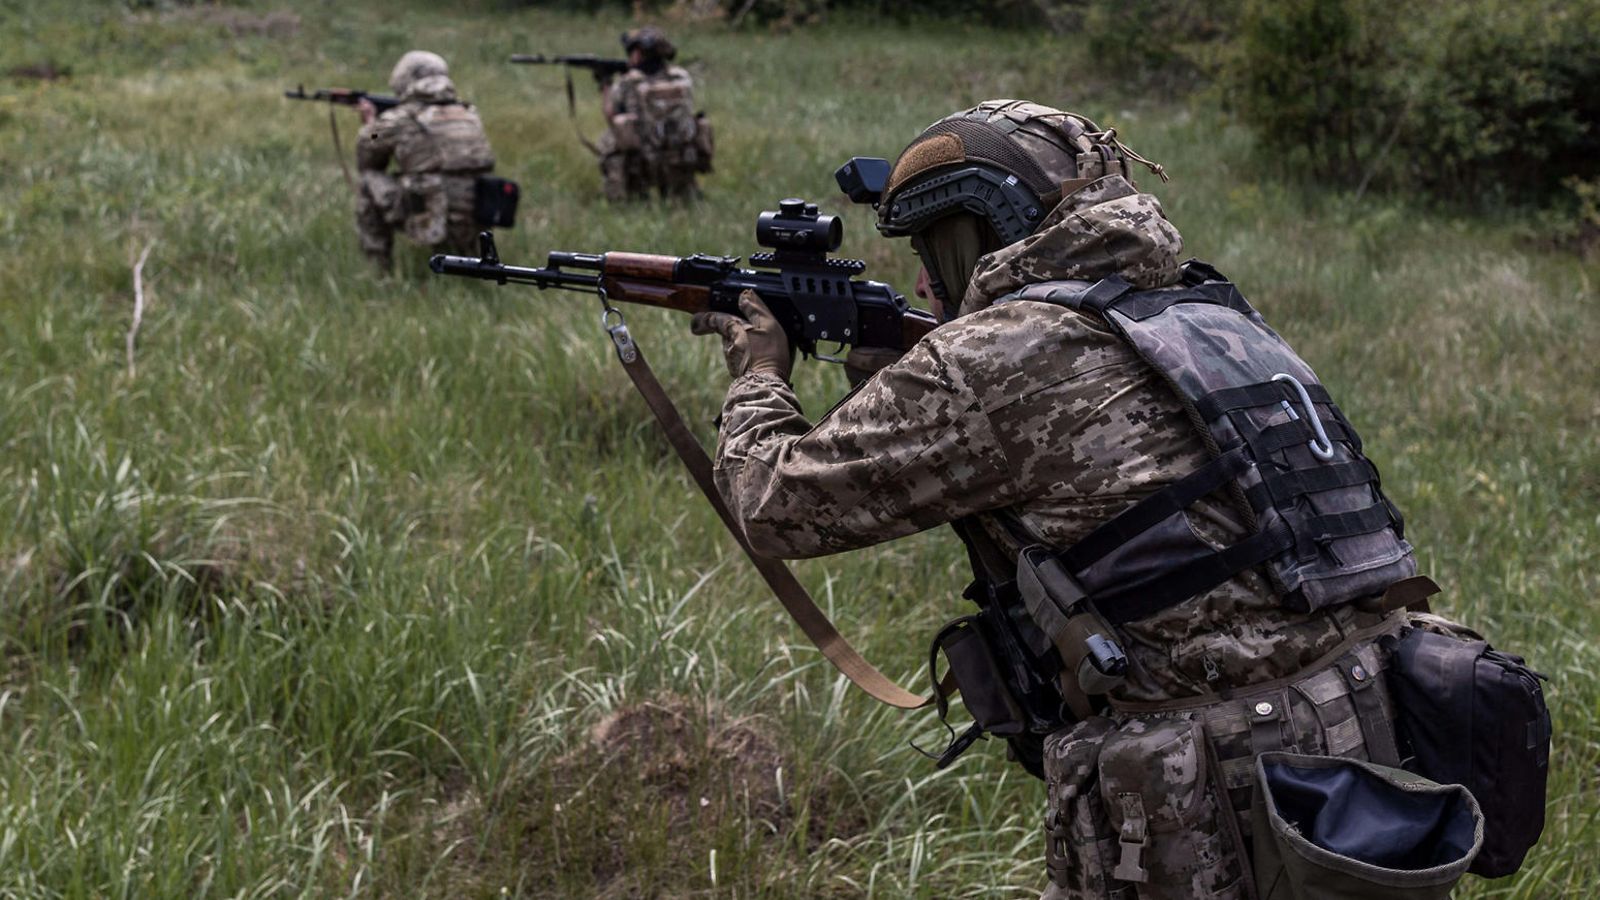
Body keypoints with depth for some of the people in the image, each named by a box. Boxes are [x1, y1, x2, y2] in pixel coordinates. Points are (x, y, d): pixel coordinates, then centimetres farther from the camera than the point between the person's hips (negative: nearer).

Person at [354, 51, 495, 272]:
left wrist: (370, 123, 33)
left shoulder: (401, 120, -3)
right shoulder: (468, 116, 12)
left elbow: (367, 161, 15)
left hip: (433, 229, -6)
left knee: (369, 181, 12)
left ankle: (378, 268, 14)